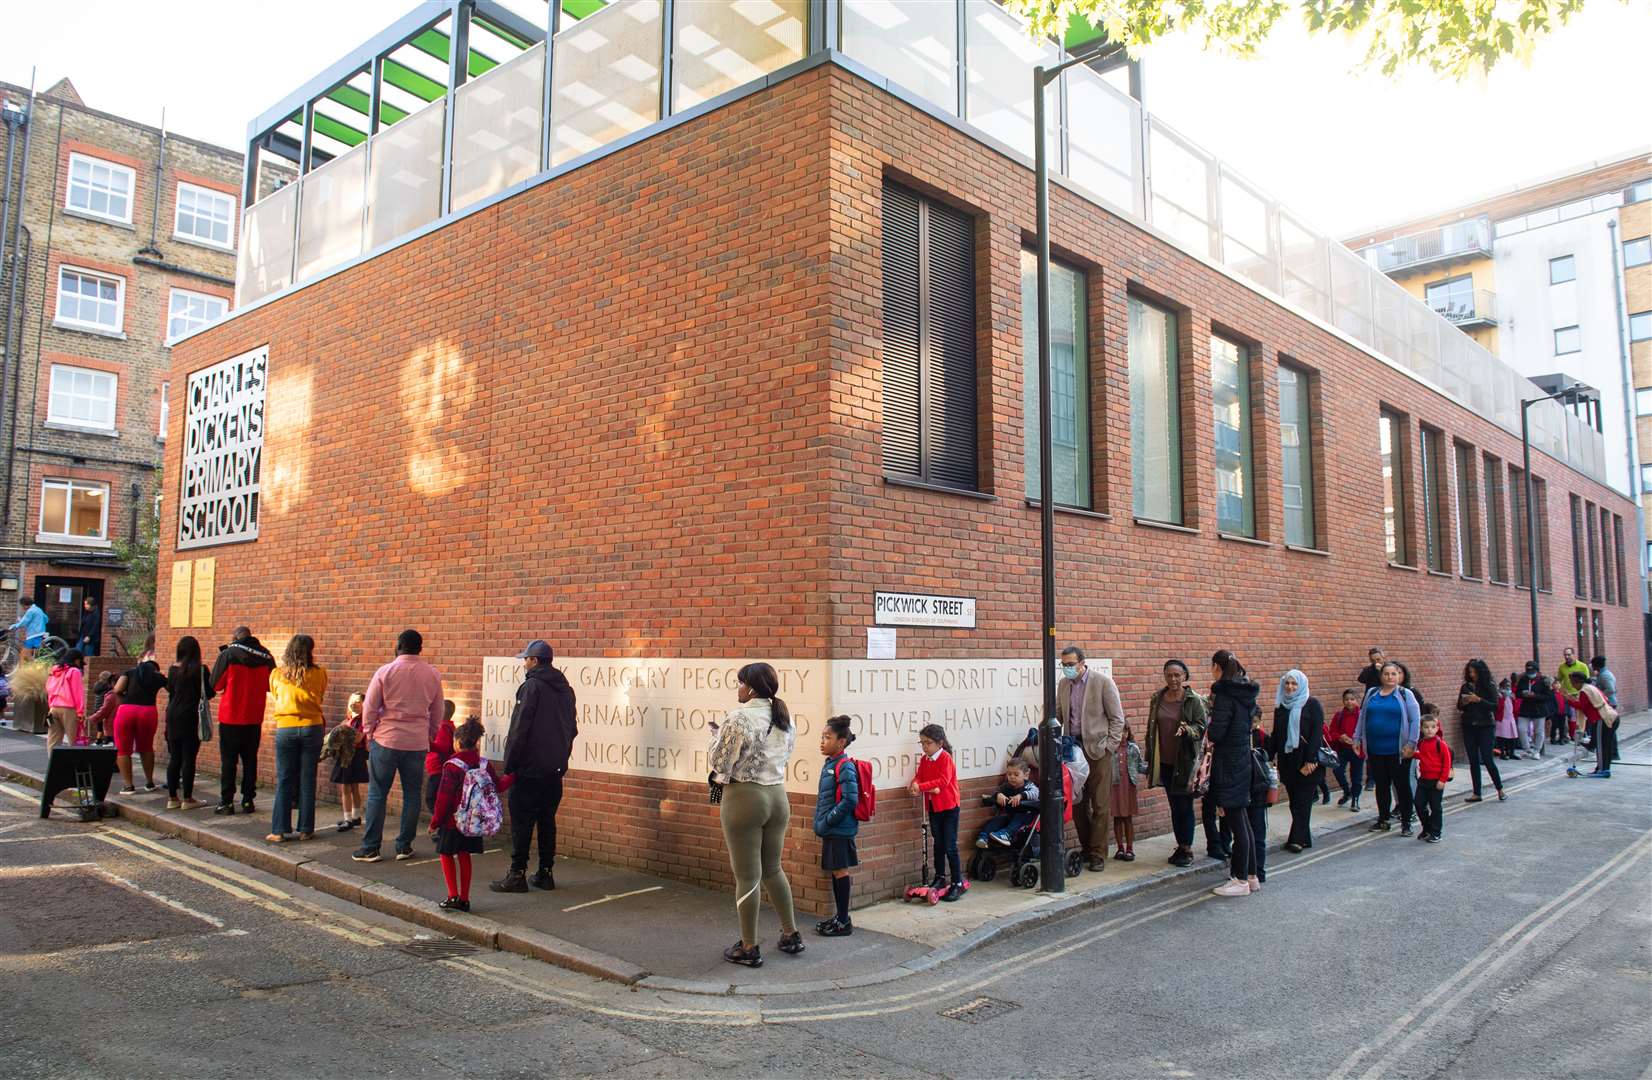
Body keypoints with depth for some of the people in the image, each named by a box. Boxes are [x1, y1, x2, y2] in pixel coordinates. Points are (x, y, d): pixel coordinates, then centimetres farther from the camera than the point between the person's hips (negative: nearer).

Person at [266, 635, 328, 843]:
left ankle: (279, 831, 7)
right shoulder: (319, 674, -3)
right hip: (312, 728, 0)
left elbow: (274, 696, 16)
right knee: (307, 781, 6)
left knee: (284, 781, 6)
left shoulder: (277, 675, 1)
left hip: (285, 729, 1)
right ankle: (305, 829, 11)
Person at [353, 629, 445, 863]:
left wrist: (369, 733, 12)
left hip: (386, 740, -2)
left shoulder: (385, 672, -7)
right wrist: (430, 736, 22)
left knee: (377, 795, 6)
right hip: (417, 743, 2)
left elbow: (369, 708, -2)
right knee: (412, 795, 11)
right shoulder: (432, 675, 3)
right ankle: (404, 846, 14)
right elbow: (437, 713, 11)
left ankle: (370, 848, 8)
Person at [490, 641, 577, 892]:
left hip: (530, 768, -7)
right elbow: (572, 728, 18)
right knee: (547, 820, 12)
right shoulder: (565, 689, 12)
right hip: (556, 768, 7)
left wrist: (509, 765, -9)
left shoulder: (532, 686, -12)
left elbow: (519, 729, -14)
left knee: (521, 820, -1)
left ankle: (517, 874, 0)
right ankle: (545, 873, 15)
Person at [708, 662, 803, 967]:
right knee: (772, 869, 21)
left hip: (744, 797, -7)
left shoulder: (738, 718, -16)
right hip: (778, 796, 7)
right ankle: (791, 935, 28)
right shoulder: (785, 719, 6)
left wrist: (718, 735, 5)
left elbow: (720, 764, -10)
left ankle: (749, 948, 13)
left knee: (747, 876, 4)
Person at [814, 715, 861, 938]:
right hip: (830, 830, 8)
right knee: (834, 871, 14)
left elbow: (850, 800, -23)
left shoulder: (845, 767, -16)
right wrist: (821, 822, 11)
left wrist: (826, 821, -18)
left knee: (840, 871, -1)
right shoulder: (829, 764, 11)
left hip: (840, 829, -8)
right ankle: (839, 917, 25)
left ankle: (844, 922, 8)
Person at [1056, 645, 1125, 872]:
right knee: (1077, 805, 8)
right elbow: (1058, 715, 16)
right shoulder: (1063, 684, 8)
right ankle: (1086, 850, 20)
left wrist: (1109, 747, -8)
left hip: (1097, 750, -5)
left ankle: (1098, 854, 6)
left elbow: (1117, 718, -4)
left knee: (1100, 806, -1)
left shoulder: (1102, 682, -7)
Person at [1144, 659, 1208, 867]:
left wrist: (1187, 730, -26)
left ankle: (1187, 848, 11)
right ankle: (1180, 846, 21)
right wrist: (1149, 759, 13)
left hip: (1185, 761, -4)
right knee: (1174, 805, 11)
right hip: (1165, 762, 4)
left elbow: (1202, 727, -5)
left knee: (1184, 805, 0)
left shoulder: (1194, 700, -7)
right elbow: (1151, 729, 13)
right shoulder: (1157, 699, 6)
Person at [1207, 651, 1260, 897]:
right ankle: (1251, 877, 23)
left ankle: (1241, 880, 7)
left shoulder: (1225, 694, -17)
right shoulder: (1245, 692, 9)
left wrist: (1208, 731, -1)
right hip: (1243, 759, 9)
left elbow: (1216, 732, -21)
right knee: (1242, 821, 16)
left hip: (1228, 764, -9)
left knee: (1237, 823, -1)